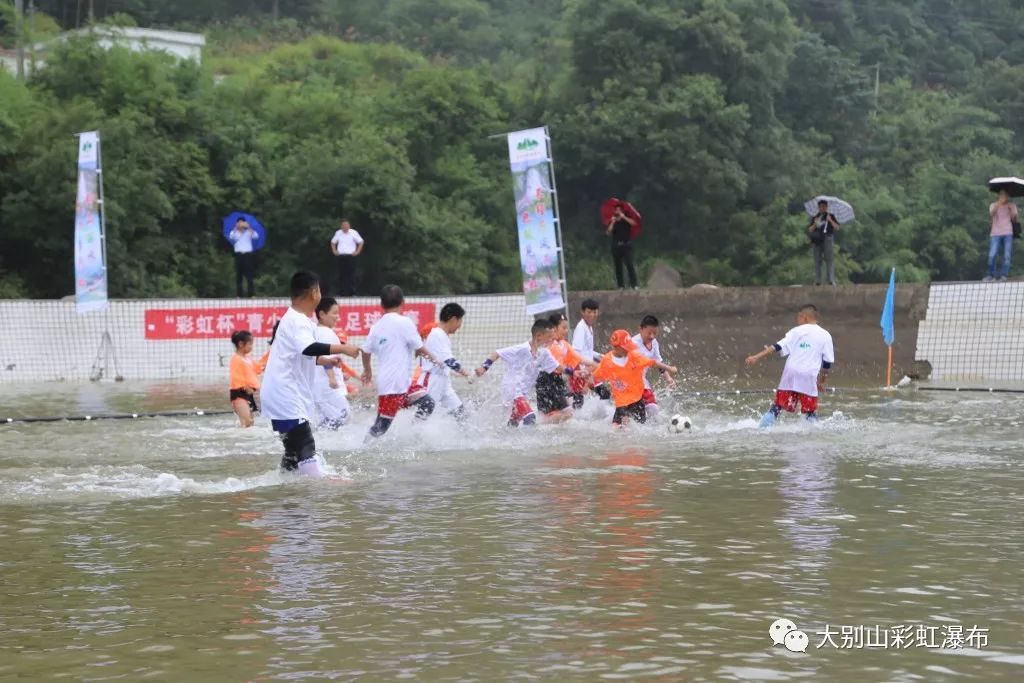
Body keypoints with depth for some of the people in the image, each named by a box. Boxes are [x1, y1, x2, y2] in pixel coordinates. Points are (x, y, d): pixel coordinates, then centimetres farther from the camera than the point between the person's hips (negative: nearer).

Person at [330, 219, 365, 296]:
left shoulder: (353, 233, -2)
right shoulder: (338, 233, 7)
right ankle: (342, 293, 6)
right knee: (341, 275, 1)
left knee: (351, 274, -5)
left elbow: (361, 242, 6)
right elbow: (333, 242, 22)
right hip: (341, 256, 2)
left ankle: (352, 293, -2)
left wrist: (357, 251, -3)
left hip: (350, 256, -2)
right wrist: (334, 251, 9)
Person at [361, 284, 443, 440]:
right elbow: (419, 348, -6)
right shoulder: (404, 322, -8)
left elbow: (366, 351, 16)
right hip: (395, 384, -7)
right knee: (382, 425, -6)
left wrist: (367, 370, 33)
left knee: (427, 403, 8)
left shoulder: (377, 326, 11)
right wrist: (433, 359, 12)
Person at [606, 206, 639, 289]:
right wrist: (612, 222, -11)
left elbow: (633, 223, -12)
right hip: (616, 247, 2)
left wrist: (624, 217, -15)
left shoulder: (626, 220, 8)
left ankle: (634, 284, -15)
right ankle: (621, 285, 5)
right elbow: (608, 232, -3)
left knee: (630, 264, -13)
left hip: (626, 245, -2)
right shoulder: (612, 222, 11)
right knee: (618, 267, 1)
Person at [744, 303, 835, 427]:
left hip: (790, 375, 1)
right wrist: (822, 382, 17)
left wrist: (757, 357, -1)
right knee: (811, 410, 10)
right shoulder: (825, 336, 8)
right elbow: (828, 362, 7)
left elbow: (778, 347, 0)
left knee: (778, 405, 8)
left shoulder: (796, 331, 7)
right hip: (809, 377, -1)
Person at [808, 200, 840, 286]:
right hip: (817, 241, 3)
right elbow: (810, 230, 10)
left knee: (829, 259, -12)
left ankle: (831, 280, -18)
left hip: (828, 239, -3)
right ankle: (817, 280, 4)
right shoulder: (815, 218, 17)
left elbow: (837, 227, 2)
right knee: (817, 260, 2)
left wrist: (830, 220, -11)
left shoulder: (830, 216, 11)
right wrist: (815, 224, -7)